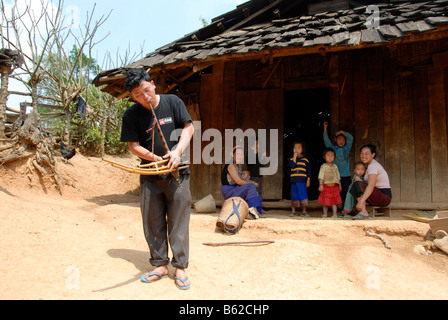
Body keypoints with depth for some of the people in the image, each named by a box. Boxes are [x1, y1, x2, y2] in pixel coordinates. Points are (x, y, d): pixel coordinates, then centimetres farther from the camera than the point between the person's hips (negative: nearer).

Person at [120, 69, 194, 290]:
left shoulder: (173, 102, 0)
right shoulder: (131, 115, 0)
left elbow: (188, 127, -3)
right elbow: (134, 146, -1)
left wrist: (177, 151, -19)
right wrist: (155, 158, -17)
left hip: (177, 173, -1)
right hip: (150, 176, 2)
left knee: (179, 221, 1)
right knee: (153, 222, 7)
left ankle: (180, 266, 12)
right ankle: (160, 265, 22)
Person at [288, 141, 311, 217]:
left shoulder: (305, 160, 6)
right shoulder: (291, 159, 7)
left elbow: (309, 171, 9)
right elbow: (292, 166, -13)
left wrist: (308, 180, 2)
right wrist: (295, 157, -10)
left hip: (302, 181, -1)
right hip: (294, 181, 1)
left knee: (303, 196, -2)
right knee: (294, 196, 5)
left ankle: (304, 212, 10)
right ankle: (294, 211, 16)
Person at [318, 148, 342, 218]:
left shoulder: (335, 166, 11)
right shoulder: (323, 166, -3)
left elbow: (338, 177, 17)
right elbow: (321, 176, -8)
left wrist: (339, 186, 17)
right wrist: (321, 185, -17)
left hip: (334, 187, 3)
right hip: (326, 186, -3)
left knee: (334, 201, 2)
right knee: (325, 202, 3)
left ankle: (335, 214, 5)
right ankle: (325, 213, 15)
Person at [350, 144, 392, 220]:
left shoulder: (373, 165, -15)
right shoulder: (370, 165, 15)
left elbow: (371, 186, -29)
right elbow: (370, 185, 14)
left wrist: (361, 201, -36)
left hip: (384, 197, -10)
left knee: (358, 185, -23)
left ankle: (364, 212, -25)